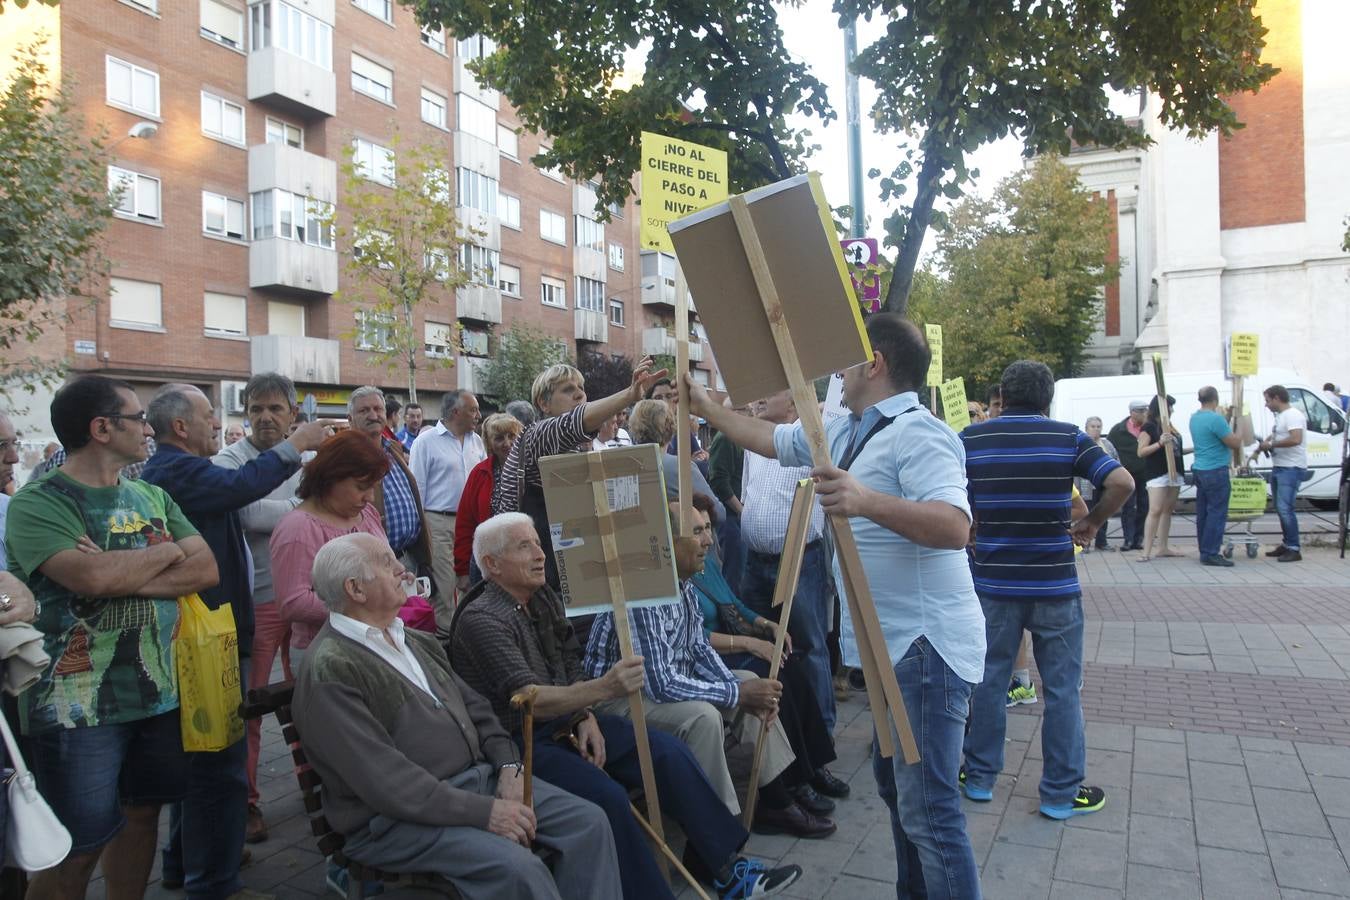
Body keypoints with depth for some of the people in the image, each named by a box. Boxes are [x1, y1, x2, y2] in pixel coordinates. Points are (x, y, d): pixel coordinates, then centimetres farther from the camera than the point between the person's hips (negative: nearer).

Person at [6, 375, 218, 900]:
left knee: (142, 813, 17)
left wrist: (123, 576, -16)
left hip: (158, 692, 6)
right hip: (77, 706, -6)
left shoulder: (152, 496, 8)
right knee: (76, 849, 2)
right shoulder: (37, 504, -11)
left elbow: (207, 570, -1)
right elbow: (94, 578, -27)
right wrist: (169, 550, -10)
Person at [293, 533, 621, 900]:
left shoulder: (416, 641, 13)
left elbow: (474, 706, 16)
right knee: (518, 868, -29)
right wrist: (484, 812, -22)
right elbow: (384, 780, -22)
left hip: (478, 777, 8)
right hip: (397, 818, -8)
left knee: (587, 821, -7)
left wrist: (508, 766, -2)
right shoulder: (329, 671, -15)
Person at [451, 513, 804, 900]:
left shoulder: (544, 597, 6)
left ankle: (728, 868, 2)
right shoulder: (481, 620, -19)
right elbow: (532, 700, -29)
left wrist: (585, 716, -5)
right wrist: (602, 688, -43)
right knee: (607, 796, -30)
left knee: (668, 751, -6)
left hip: (566, 723, 8)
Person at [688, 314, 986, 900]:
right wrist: (708, 409, 26)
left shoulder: (917, 434, -19)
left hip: (925, 642, -10)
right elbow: (773, 439, 23)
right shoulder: (844, 432, 11)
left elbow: (955, 526, -33)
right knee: (895, 783, 21)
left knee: (926, 806, -9)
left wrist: (867, 500, -46)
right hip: (890, 642, 10)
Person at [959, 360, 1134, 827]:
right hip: (1054, 584, -1)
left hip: (992, 582, 2)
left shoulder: (971, 438, -1)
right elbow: (1121, 482, -13)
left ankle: (980, 777, 25)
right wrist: (1093, 521, 2)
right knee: (1062, 689, 10)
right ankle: (1062, 793, 19)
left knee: (989, 680, 14)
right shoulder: (1068, 437, -4)